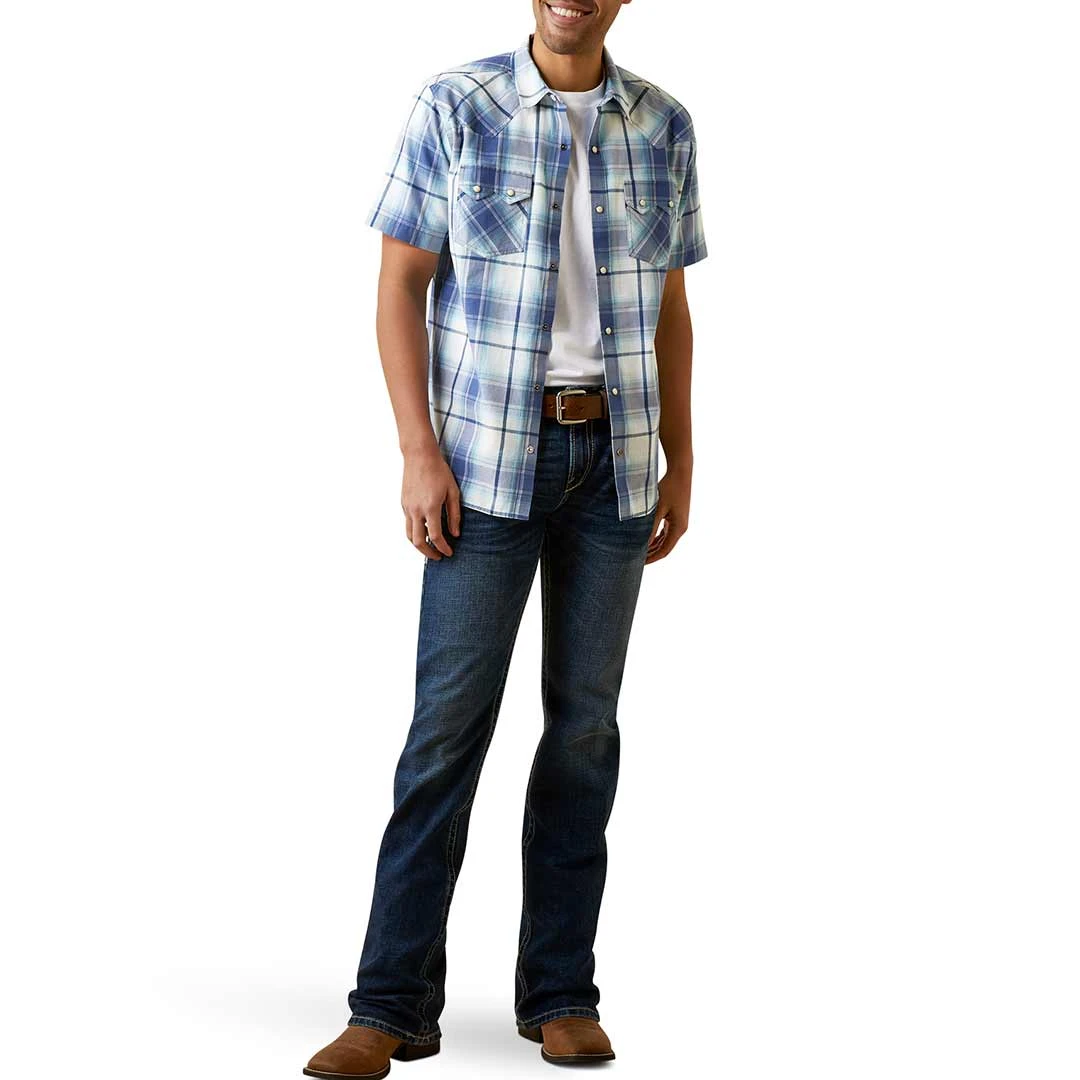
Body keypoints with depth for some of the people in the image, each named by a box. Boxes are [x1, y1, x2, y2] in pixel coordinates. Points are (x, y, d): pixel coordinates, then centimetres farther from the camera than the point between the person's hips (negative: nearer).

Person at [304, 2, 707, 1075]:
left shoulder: (663, 126, 7)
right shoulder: (453, 108, -4)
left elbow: (669, 306, 12)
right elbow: (399, 285, -4)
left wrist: (680, 463, 8)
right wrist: (419, 453, -12)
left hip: (614, 456, 3)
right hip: (489, 454, -3)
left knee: (586, 718, 5)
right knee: (450, 717, -7)